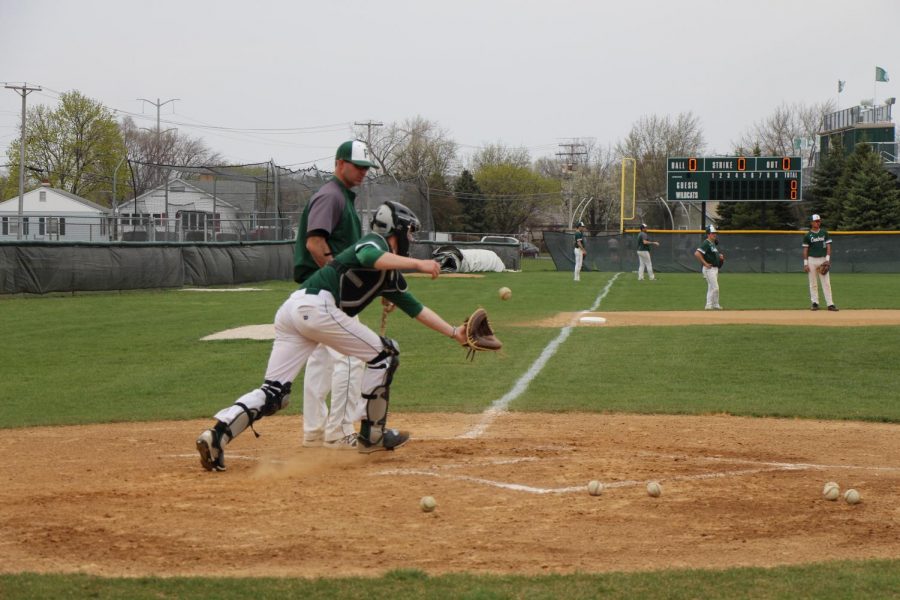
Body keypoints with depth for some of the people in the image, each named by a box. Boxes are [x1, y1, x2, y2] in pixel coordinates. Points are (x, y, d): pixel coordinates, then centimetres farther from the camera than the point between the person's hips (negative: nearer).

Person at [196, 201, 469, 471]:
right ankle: (372, 434, 12)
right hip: (316, 306, -9)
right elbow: (369, 258, -21)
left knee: (273, 393, 3)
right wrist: (416, 263, -28)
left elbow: (415, 308, 35)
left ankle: (217, 435, -14)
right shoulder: (374, 242, 4)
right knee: (383, 354, 6)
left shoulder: (390, 276, 30)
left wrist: (453, 332, 32)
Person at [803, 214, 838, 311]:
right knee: (813, 284, 2)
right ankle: (815, 303, 8)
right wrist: (805, 263, -4)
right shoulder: (807, 235, 3)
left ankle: (830, 304, -7)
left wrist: (827, 259, -8)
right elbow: (805, 250, 3)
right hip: (812, 260, 0)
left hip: (823, 260, 1)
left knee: (826, 283, -5)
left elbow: (828, 246, 4)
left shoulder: (824, 233, 7)